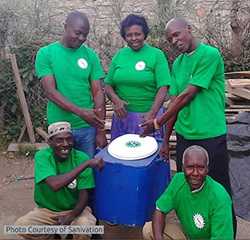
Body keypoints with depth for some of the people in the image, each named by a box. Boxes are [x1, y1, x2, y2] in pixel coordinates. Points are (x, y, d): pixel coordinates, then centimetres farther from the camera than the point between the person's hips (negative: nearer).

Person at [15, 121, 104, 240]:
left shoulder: (81, 158, -16)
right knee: (21, 226, -22)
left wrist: (71, 216, -32)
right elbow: (54, 184, -37)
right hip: (47, 209, 1)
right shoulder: (42, 156, -19)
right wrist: (87, 163, -39)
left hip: (75, 209, -1)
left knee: (86, 225, -31)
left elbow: (84, 194, -13)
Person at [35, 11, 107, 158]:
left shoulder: (90, 55, 0)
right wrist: (80, 112, -27)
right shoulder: (45, 53, -6)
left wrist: (101, 131, -6)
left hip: (88, 127, 2)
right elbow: (50, 91, -14)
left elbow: (98, 93, -1)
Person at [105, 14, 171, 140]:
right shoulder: (119, 55, 7)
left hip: (148, 116, -3)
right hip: (122, 115, 3)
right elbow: (108, 85, 9)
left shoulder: (156, 55, -4)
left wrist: (152, 114, -22)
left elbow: (163, 88, -10)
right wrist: (116, 100, -11)